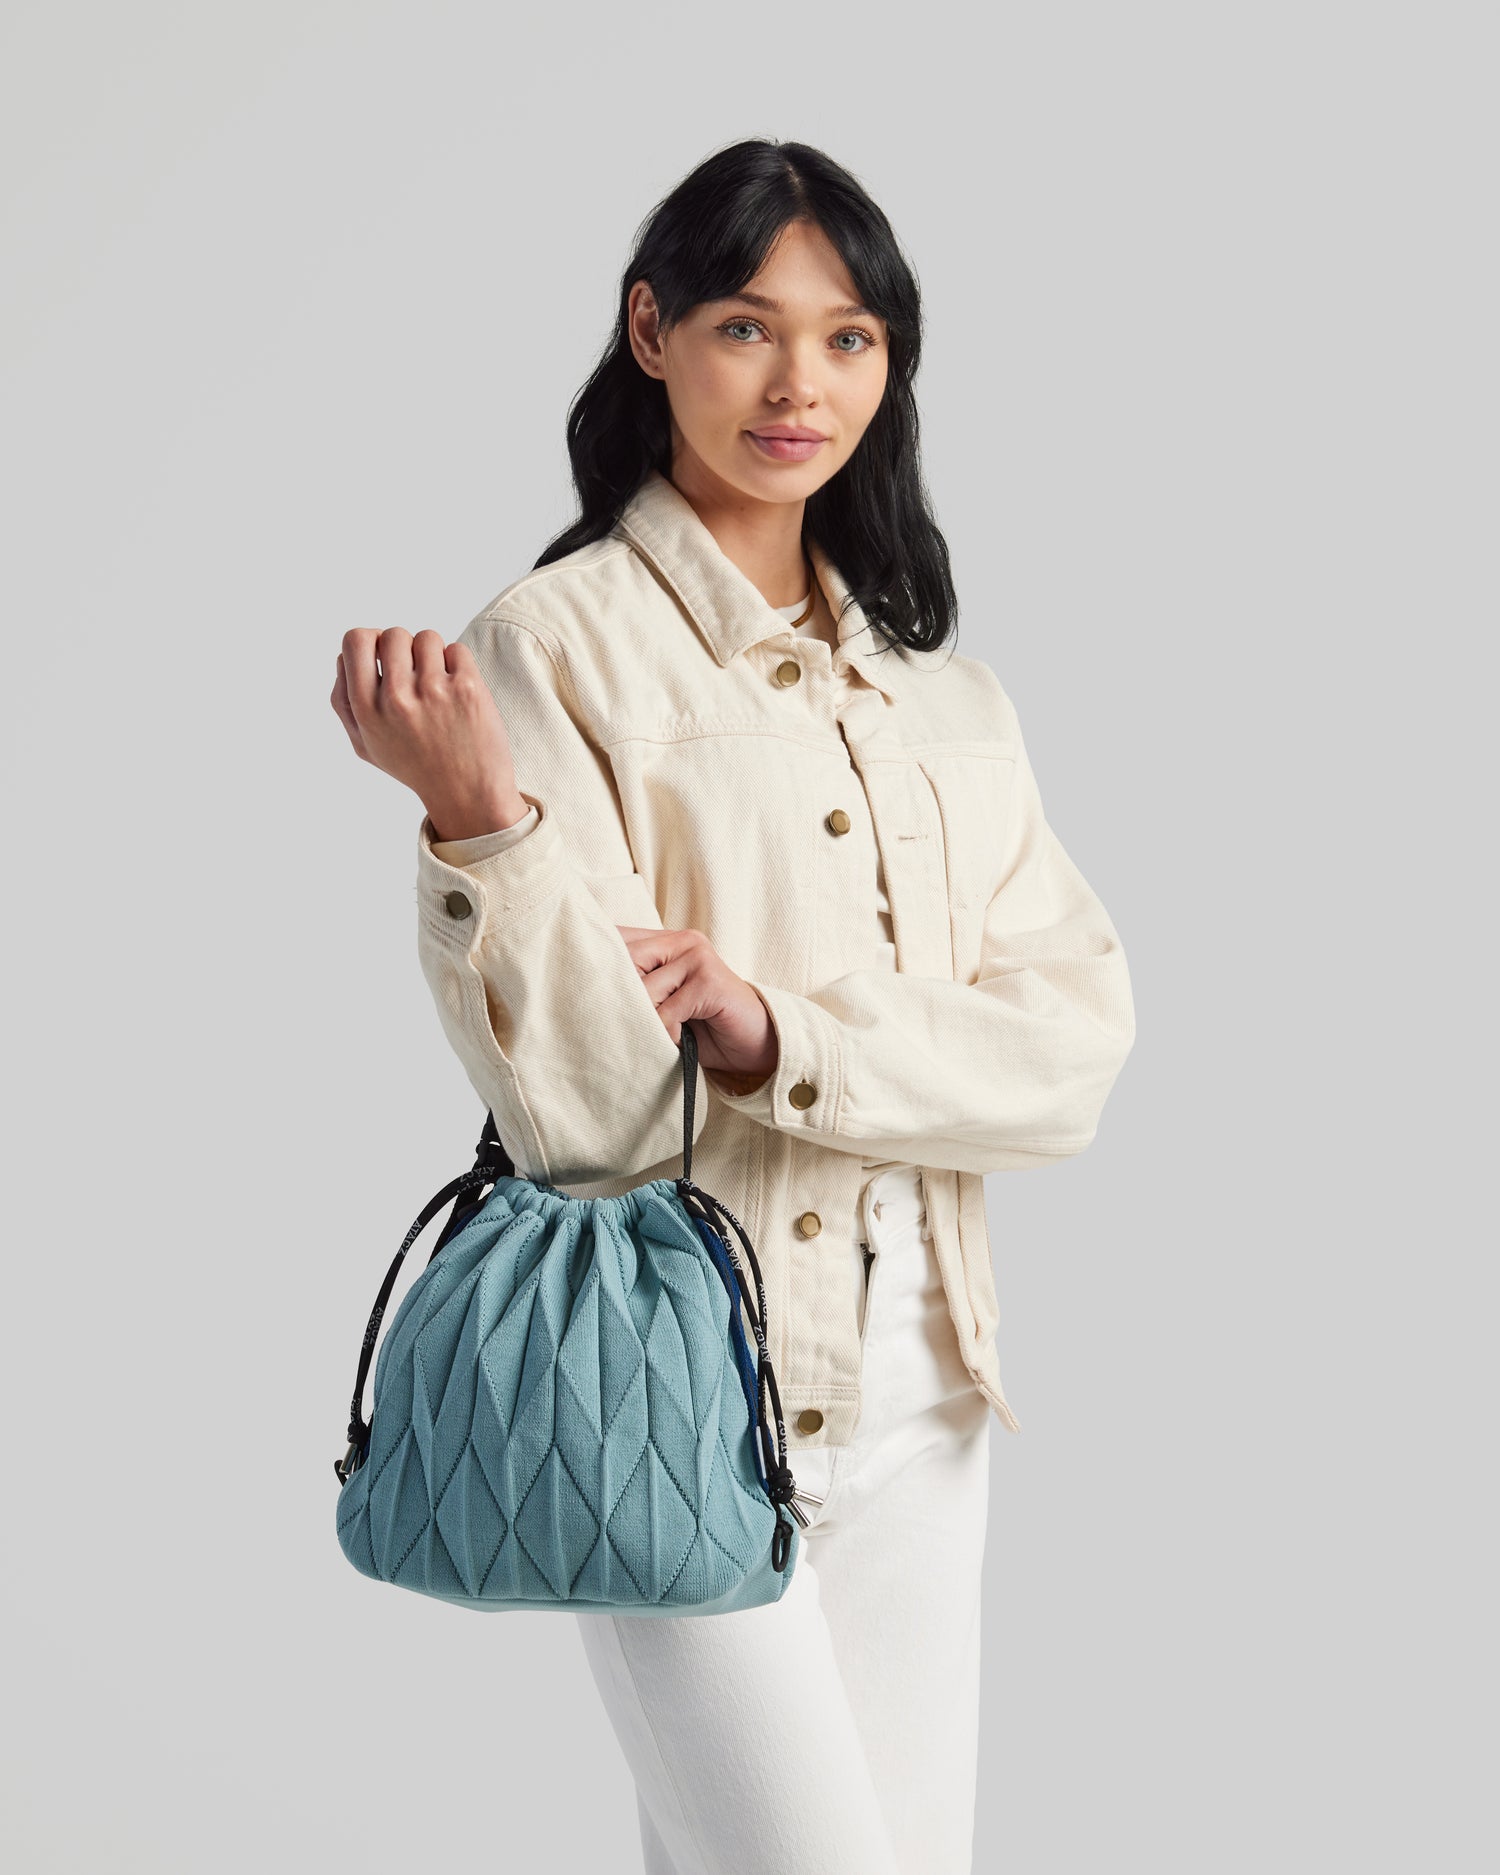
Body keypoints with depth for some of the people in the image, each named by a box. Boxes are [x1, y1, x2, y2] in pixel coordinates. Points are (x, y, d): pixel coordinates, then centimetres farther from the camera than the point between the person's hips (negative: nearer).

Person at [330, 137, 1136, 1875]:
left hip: (912, 1380, 6)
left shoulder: (933, 684, 10)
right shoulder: (556, 643, -7)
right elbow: (580, 1103, -15)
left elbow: (1075, 1042, -2)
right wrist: (473, 816, -31)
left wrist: (777, 1032, -16)